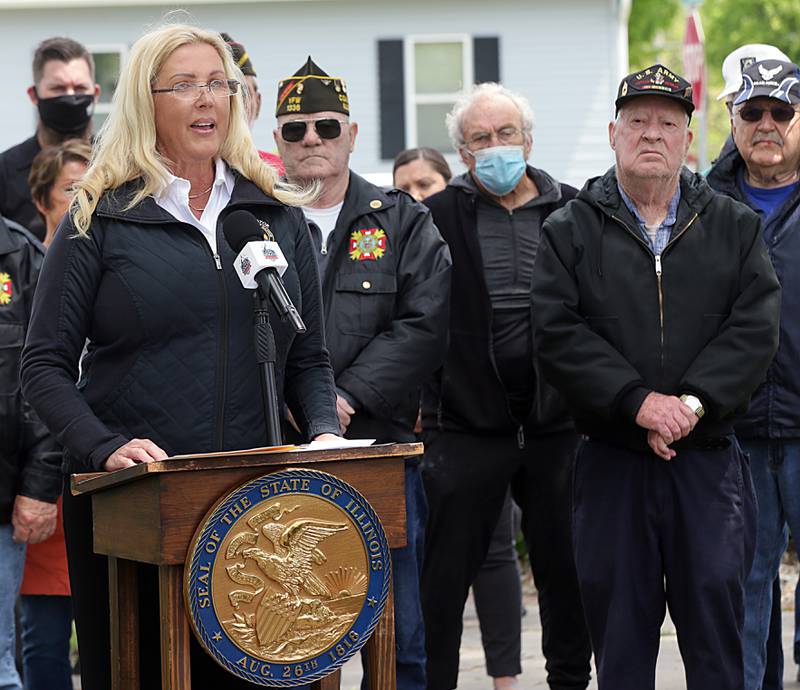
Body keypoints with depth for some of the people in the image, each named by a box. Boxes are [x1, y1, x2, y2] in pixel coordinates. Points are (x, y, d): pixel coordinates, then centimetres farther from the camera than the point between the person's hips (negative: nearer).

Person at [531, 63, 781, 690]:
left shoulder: (734, 226, 9)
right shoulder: (571, 231, 6)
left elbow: (756, 327, -1)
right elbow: (559, 333, -6)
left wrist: (693, 403, -15)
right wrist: (639, 402, -16)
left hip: (709, 458, 0)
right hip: (612, 465, 0)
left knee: (716, 615, 1)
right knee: (619, 624, 4)